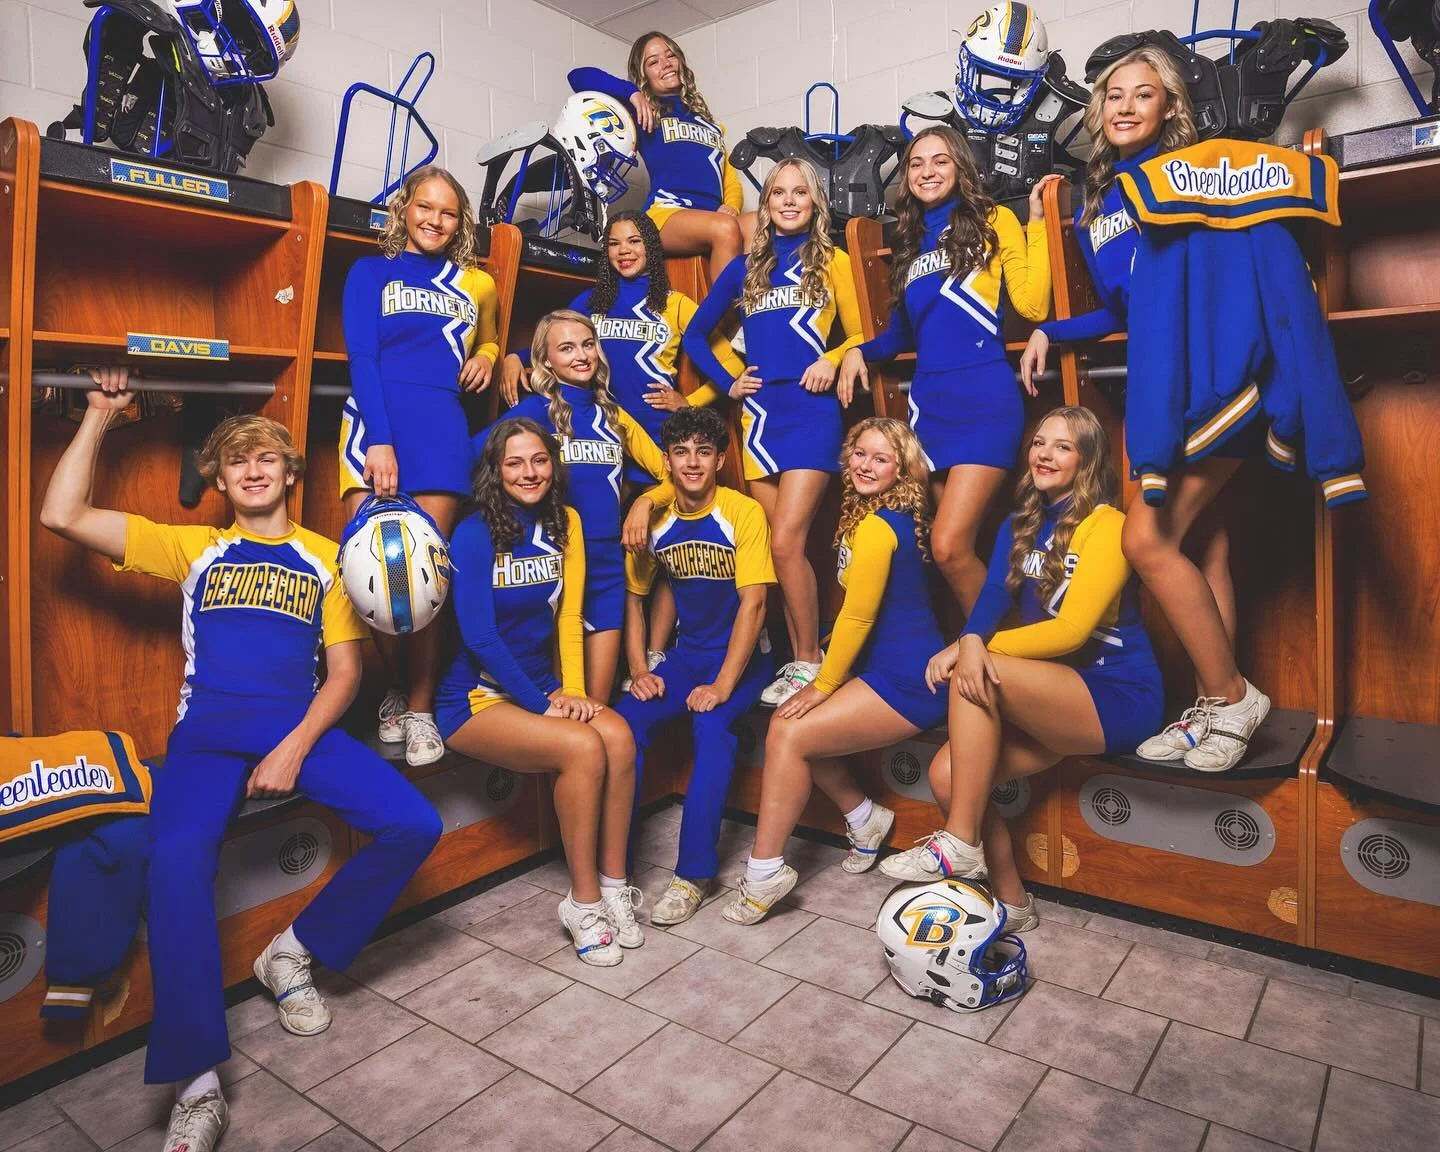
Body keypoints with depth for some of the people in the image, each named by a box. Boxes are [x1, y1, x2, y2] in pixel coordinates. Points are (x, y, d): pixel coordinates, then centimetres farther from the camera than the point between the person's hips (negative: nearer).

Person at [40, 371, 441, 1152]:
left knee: (414, 825, -20)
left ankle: (295, 951, 2)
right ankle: (197, 1084, -21)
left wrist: (297, 747, -8)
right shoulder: (194, 549, 16)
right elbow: (61, 515, 6)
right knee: (177, 861, -31)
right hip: (207, 735, -1)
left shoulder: (324, 559, 14)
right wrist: (99, 415, 9)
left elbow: (344, 669, 8)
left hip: (300, 728, 1)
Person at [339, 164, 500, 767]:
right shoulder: (370, 271, 13)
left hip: (441, 425, 1)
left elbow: (488, 340, 36)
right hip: (374, 420, -1)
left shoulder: (477, 283, 21)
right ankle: (394, 691, 10)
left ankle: (421, 708, 4)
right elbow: (361, 358, 1)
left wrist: (486, 357, 10)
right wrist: (379, 441, -13)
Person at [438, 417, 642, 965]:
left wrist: (573, 691, -8)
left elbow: (568, 615, 4)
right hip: (476, 697, -5)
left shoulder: (564, 523, 5)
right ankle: (584, 901, -12)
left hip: (541, 687, 5)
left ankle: (613, 884, -8)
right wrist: (544, 704, -15)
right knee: (582, 746, -28)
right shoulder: (475, 534, -12)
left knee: (619, 736, -23)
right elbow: (479, 637, -16)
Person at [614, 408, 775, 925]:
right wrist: (639, 670, -6)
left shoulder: (744, 512, -13)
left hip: (742, 655, -4)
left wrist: (722, 685, -23)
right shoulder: (655, 520, 0)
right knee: (625, 719, -19)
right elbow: (633, 596, 7)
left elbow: (753, 602, -18)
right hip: (686, 653, 4)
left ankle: (694, 873, -20)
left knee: (711, 724, -31)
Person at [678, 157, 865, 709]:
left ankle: (809, 662, 1)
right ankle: (800, 659, 16)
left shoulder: (832, 261, 9)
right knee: (783, 548, 5)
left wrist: (831, 360, -12)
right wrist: (727, 383, 8)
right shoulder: (744, 268, 15)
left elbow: (859, 335, 9)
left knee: (786, 543, -14)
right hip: (758, 414, 4)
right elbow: (695, 334, 20)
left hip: (811, 410, -3)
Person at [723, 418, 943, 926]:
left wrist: (823, 684, -6)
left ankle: (764, 873, -1)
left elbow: (858, 616, -16)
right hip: (887, 669, 9)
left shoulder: (878, 525, -17)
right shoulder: (875, 514, 11)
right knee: (788, 723, 3)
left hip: (909, 680, -9)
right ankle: (864, 817, 19)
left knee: (789, 735, -12)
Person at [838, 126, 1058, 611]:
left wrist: (1037, 222, -8)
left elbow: (1032, 304, -7)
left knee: (949, 546, -15)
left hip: (985, 398, -5)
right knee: (958, 547, 7)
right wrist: (860, 349, 6)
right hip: (928, 402, 5)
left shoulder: (993, 220, 5)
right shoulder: (911, 241, 19)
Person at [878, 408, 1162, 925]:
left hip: (1117, 695, -6)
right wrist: (970, 642, -26)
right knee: (946, 775, -13)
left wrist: (982, 648, -20)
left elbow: (1071, 629, -17)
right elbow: (992, 597, -4)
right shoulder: (1021, 524, 12)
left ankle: (959, 846, -19)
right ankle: (1010, 902, 7)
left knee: (979, 673, -29)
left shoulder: (1106, 525, -8)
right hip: (1052, 695, 6)